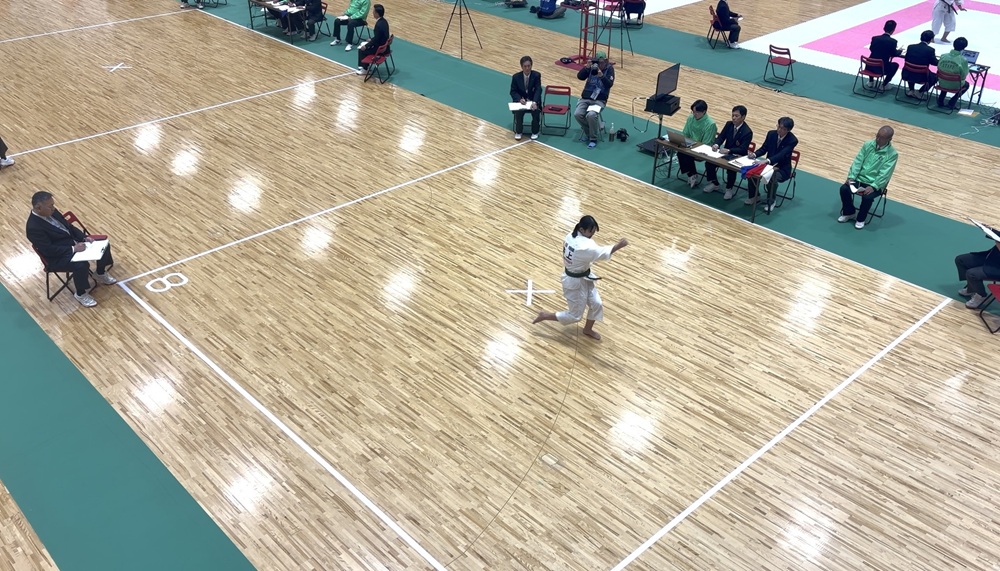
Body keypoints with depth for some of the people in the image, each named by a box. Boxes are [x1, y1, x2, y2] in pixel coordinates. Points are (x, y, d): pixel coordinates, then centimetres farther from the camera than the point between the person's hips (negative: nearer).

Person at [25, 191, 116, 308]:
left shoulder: (51, 212, -1)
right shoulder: (33, 228, -26)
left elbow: (68, 226, 11)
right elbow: (49, 250, -26)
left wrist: (84, 237, -3)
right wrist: (73, 249, -26)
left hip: (72, 242, 9)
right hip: (58, 257, -9)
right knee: (81, 265, -33)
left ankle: (101, 274, 23)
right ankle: (81, 294, -6)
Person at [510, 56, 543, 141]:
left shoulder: (536, 75, -8)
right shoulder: (516, 77, -5)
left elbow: (538, 90, -17)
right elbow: (513, 91, -3)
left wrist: (534, 102, -35)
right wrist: (520, 99, -25)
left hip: (533, 100, 0)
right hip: (520, 100, 0)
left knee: (536, 111, -30)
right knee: (518, 111, -31)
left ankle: (535, 132, -6)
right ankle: (518, 132, -8)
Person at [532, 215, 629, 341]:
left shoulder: (571, 236, -6)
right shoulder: (584, 246, -35)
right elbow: (603, 252, -41)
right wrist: (619, 245, -46)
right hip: (575, 282, -9)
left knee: (596, 304, 16)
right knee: (575, 316, 9)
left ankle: (588, 330, 38)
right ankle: (544, 316, 24)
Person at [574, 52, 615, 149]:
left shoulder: (609, 69, -1)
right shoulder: (591, 67, 7)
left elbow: (609, 84, -13)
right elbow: (579, 76, -4)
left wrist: (602, 76, -28)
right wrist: (586, 67, -19)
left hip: (599, 100, -4)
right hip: (585, 98, 4)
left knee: (591, 115, -32)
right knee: (577, 114, -21)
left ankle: (593, 139, -13)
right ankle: (588, 132, 6)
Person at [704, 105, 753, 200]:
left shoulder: (747, 132, -19)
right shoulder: (729, 124, -1)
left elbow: (743, 149, -24)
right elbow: (721, 137, 2)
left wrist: (728, 150, -38)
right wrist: (716, 144, -21)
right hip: (726, 152, 6)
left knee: (731, 169, -33)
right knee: (709, 163, -14)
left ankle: (729, 188, -4)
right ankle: (714, 184, 10)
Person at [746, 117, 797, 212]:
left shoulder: (792, 140, -20)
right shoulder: (771, 134, -4)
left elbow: (781, 155, -33)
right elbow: (764, 148, 2)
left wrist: (766, 160, -49)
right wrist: (754, 154, -21)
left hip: (782, 169, -5)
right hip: (769, 164, 5)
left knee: (772, 177, -37)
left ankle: (771, 201, -11)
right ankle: (753, 196, 0)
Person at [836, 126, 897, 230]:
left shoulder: (892, 154, -12)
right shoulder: (868, 145, 1)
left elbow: (885, 174, -17)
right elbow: (858, 162, 0)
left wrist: (873, 187, -28)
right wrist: (851, 177, -12)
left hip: (875, 183, -4)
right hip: (860, 178, 4)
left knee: (867, 197, -31)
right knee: (844, 189, -20)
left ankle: (860, 218, -2)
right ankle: (849, 212, 6)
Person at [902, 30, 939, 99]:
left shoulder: (910, 47, -4)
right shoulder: (930, 50, -13)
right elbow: (935, 63, -2)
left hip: (907, 75, 3)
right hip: (921, 77, -3)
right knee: (936, 76, 26)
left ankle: (911, 91, 29)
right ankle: (920, 92, 15)